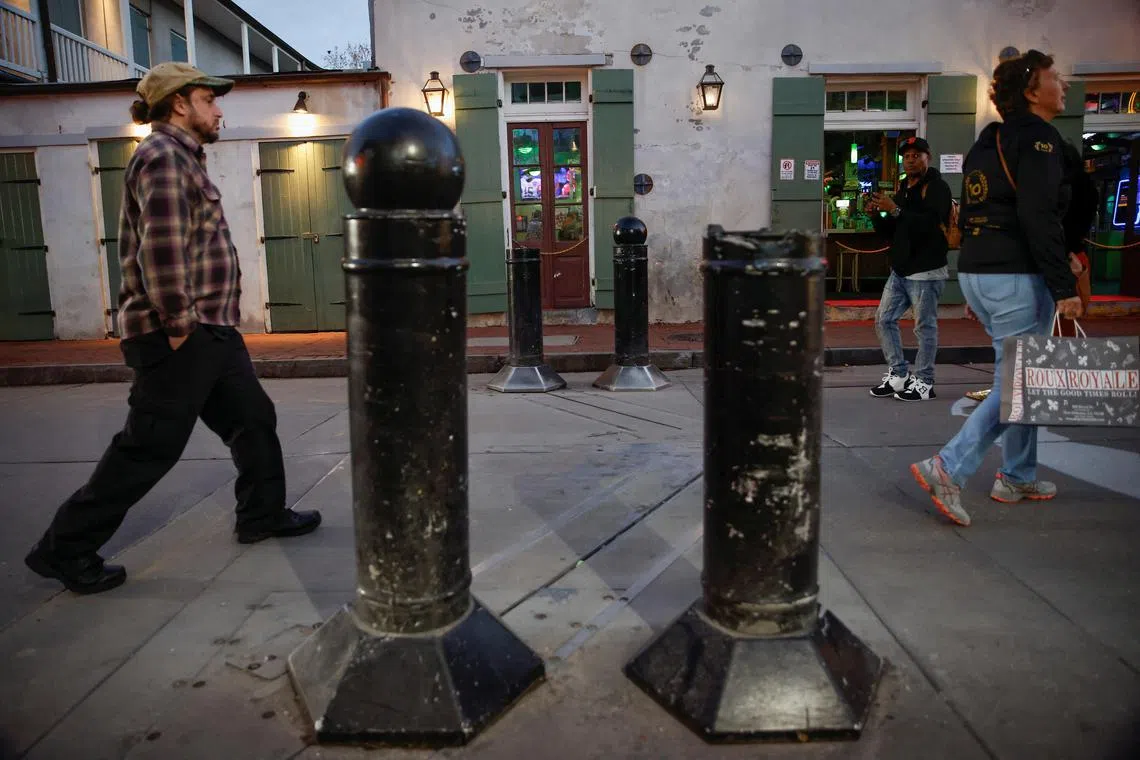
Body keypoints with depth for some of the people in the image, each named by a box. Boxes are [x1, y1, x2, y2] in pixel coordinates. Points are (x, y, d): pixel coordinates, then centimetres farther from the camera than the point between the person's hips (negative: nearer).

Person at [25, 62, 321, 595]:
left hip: (212, 331, 10)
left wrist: (205, 322, 18)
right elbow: (162, 248, -24)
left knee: (253, 420, 15)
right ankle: (66, 549, 11)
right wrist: (179, 323, -20)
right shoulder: (163, 156, -13)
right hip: (179, 339, -10)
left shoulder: (184, 157, 19)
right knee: (149, 448, -2)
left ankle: (263, 515, 29)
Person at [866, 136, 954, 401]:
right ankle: (898, 375, 17)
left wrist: (896, 211, -26)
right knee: (884, 320, 8)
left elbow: (930, 223, -23)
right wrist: (876, 215, 0)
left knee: (925, 327, -4)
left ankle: (923, 384, 3)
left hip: (926, 271, -9)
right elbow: (888, 231, 18)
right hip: (899, 270, 9)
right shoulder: (903, 191, 19)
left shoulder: (937, 188, -6)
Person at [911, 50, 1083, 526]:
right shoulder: (1037, 138, -9)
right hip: (1016, 277, -9)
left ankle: (1018, 478, 24)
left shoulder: (989, 141, 18)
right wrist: (1065, 287, -19)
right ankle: (947, 470, -10)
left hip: (975, 273, 9)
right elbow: (1039, 218, -20)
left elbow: (970, 214, 19)